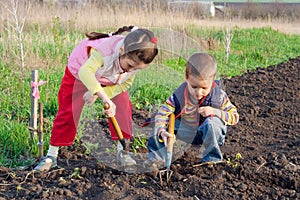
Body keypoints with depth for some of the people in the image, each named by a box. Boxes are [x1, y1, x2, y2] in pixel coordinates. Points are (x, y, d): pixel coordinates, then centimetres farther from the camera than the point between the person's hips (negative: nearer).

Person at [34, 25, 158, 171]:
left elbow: (125, 84, -19)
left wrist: (96, 94, -32)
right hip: (79, 72, -4)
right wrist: (105, 98, -73)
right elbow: (85, 71, -62)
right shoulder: (104, 50, -48)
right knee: (68, 111, -6)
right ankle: (51, 156, 6)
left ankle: (122, 150, 6)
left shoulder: (136, 61, -29)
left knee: (123, 107, -10)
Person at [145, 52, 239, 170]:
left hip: (208, 134, -1)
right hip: (187, 134, 2)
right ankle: (155, 157, -3)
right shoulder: (179, 95, -20)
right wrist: (162, 132, -46)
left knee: (212, 122, -34)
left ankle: (212, 158, -14)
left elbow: (235, 117, -13)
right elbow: (162, 113, -26)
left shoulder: (218, 96, -20)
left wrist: (215, 112, -30)